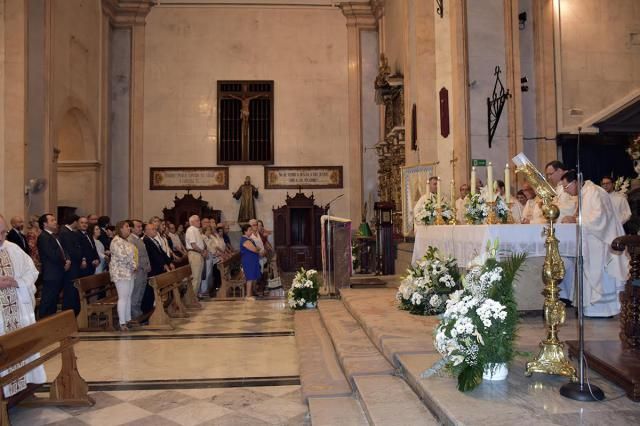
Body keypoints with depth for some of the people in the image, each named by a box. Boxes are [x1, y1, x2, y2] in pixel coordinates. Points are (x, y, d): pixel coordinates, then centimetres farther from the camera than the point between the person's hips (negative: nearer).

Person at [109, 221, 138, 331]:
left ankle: (128, 319, 18)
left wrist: (134, 266, 5)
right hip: (121, 273, -9)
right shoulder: (116, 241, -13)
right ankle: (122, 323, -3)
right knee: (123, 297, -7)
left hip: (129, 272, 9)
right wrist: (133, 265, -11)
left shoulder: (125, 240, 16)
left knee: (128, 297, 11)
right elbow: (122, 257, -21)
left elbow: (132, 254, 20)